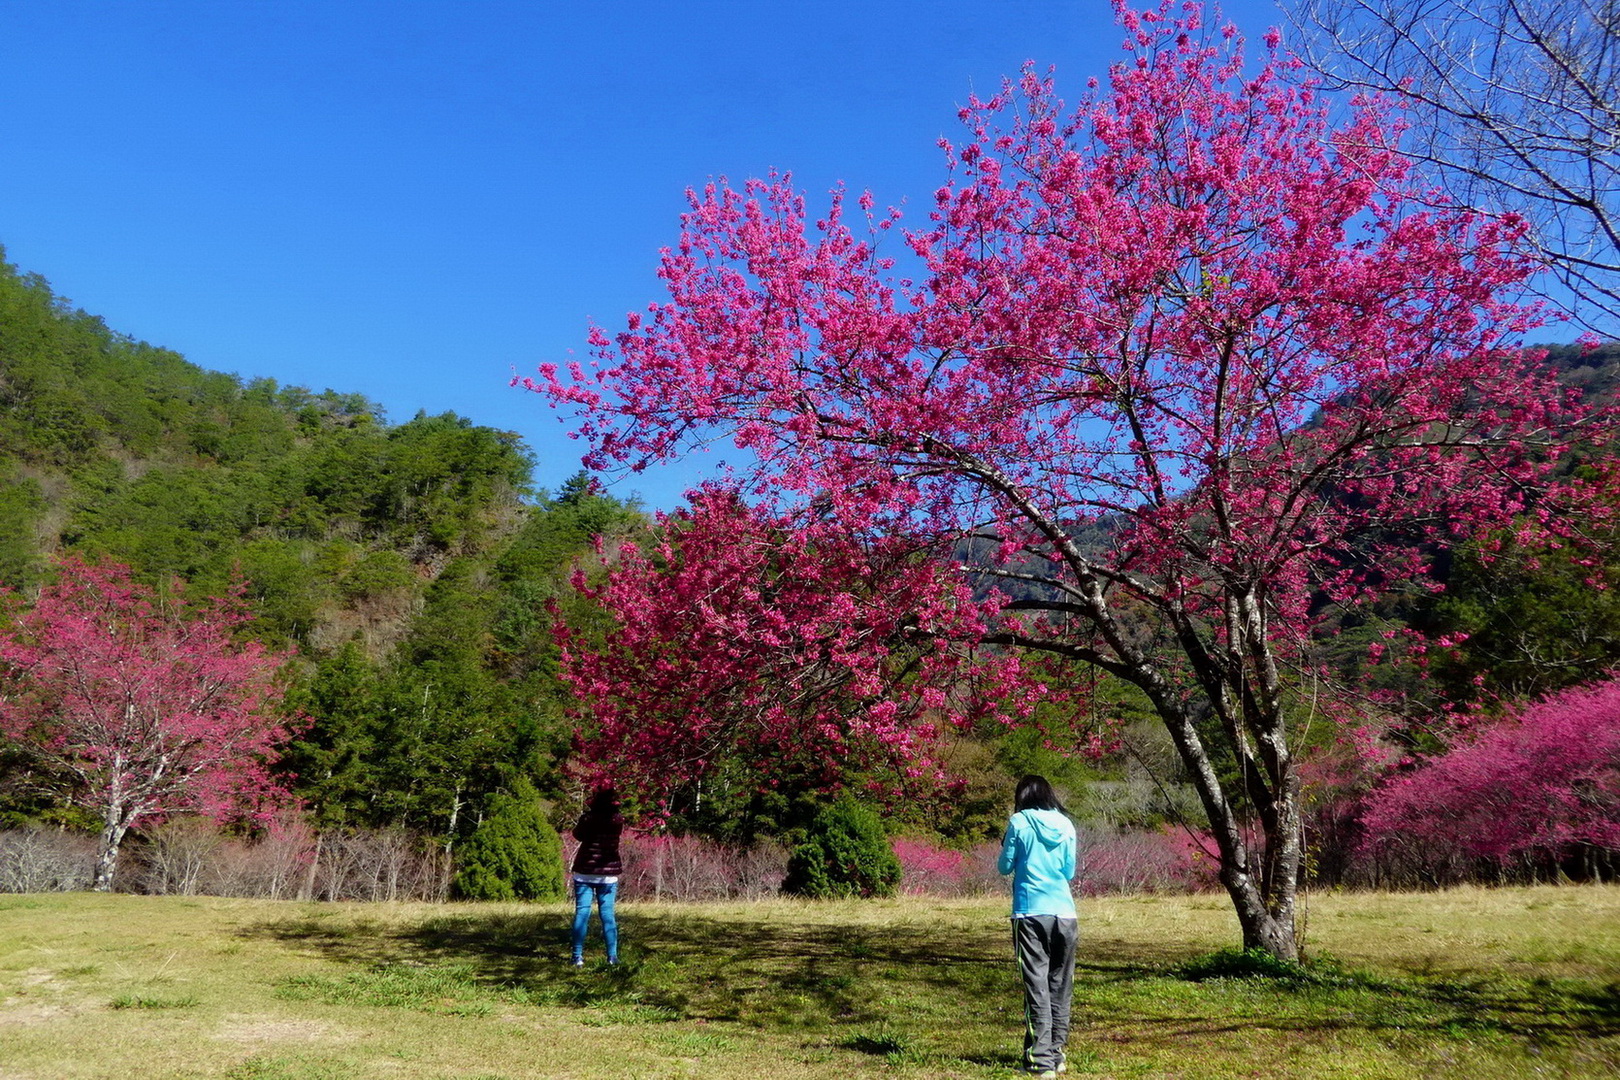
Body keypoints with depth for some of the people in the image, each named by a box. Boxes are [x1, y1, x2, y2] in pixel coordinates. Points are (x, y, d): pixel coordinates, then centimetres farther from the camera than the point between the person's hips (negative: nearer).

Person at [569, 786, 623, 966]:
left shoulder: (588, 818, -10)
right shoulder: (618, 821, -4)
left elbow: (577, 834, 7)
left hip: (584, 872, -1)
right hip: (608, 873, 2)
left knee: (581, 913, 2)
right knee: (607, 914, 7)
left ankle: (578, 957, 1)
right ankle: (612, 957, 6)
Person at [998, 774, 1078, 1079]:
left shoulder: (1019, 822, -2)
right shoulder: (1065, 825, 7)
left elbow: (1005, 867, 3)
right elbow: (1070, 872, 14)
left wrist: (1005, 847, 21)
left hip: (1030, 914, -3)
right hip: (1065, 915, 3)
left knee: (1036, 988, -1)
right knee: (1061, 987, 12)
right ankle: (1057, 1055, 18)